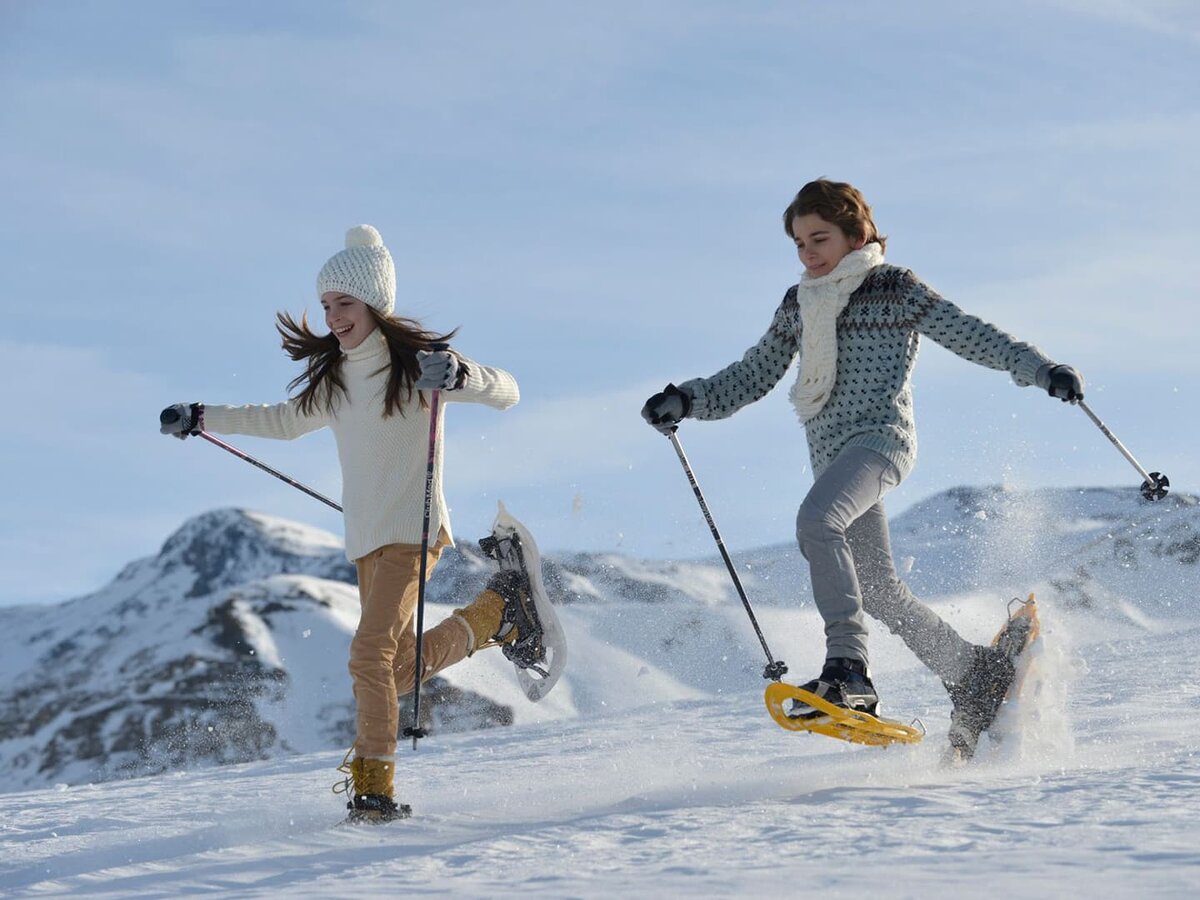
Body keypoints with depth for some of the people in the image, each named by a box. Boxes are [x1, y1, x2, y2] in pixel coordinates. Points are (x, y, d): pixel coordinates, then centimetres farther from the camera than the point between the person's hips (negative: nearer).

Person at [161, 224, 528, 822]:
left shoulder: (414, 363, -7)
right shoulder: (333, 380, 13)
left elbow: (507, 392, -9)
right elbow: (287, 422, 29)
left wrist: (458, 375, -30)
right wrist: (202, 418, 24)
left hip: (413, 530, -7)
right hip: (364, 540, 7)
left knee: (370, 653, -21)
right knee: (399, 669, 9)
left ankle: (374, 789, -18)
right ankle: (497, 610, 28)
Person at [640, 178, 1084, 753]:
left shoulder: (897, 289, 2)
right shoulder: (797, 305, 19)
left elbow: (972, 336, 0)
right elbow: (753, 377, 23)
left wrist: (1039, 369, -12)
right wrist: (686, 401, 9)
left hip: (881, 434, -7)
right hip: (832, 454, 7)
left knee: (816, 520, -33)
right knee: (875, 588, 5)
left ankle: (848, 667, -39)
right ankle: (973, 674, 19)